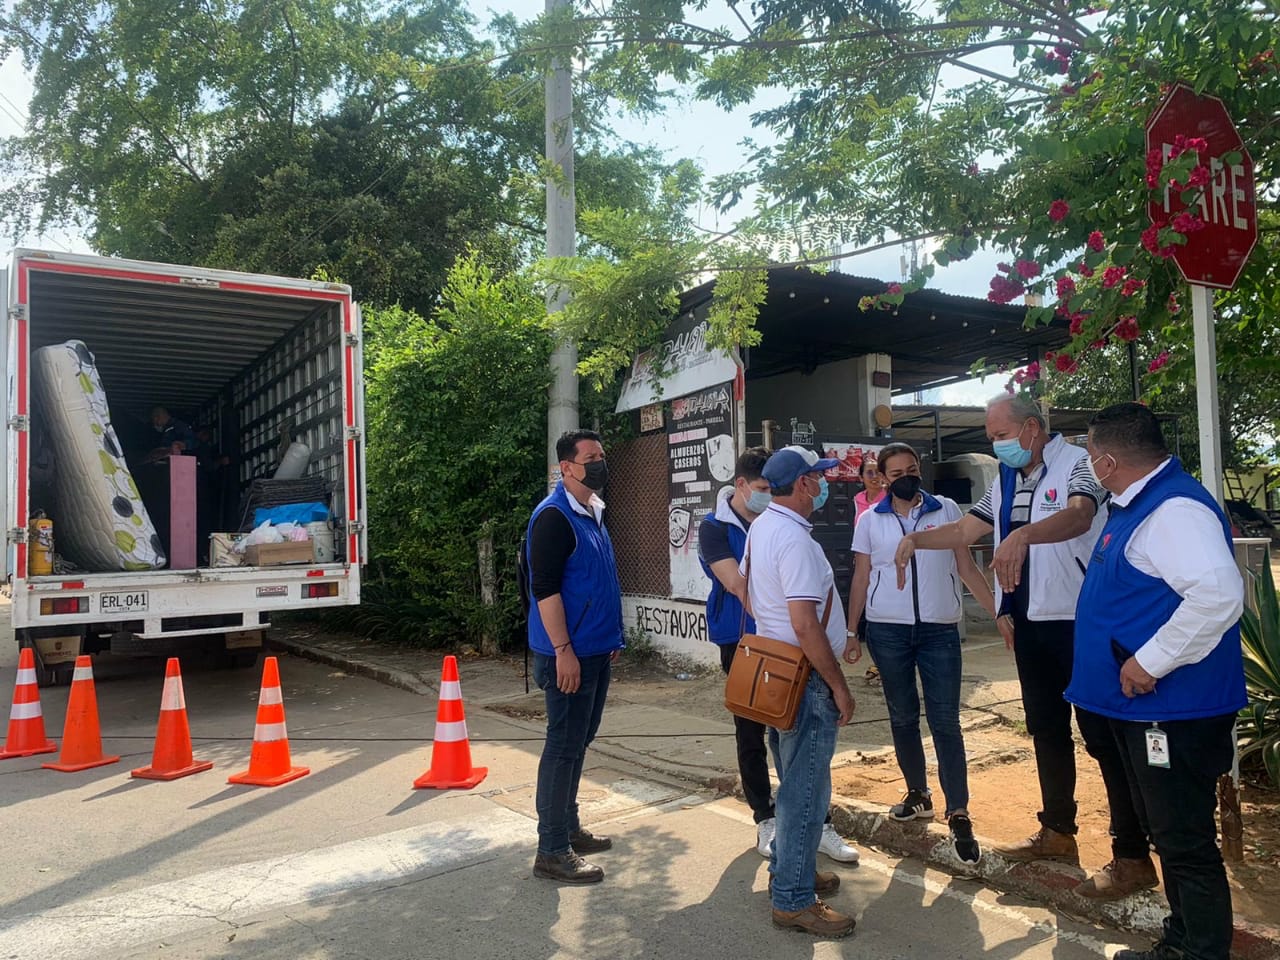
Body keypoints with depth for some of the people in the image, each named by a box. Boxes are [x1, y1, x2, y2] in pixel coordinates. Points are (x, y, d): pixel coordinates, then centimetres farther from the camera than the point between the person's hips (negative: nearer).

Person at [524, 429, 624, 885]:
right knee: (564, 746, -2)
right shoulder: (554, 516, -16)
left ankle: (569, 827, 31)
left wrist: (612, 638, 19)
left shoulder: (593, 512, 13)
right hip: (571, 654, -9)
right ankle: (552, 851, 8)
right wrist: (563, 651, -23)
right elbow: (544, 588, -21)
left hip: (597, 650, 9)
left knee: (579, 741, 17)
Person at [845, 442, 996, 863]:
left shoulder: (947, 510, 3)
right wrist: (852, 633, 2)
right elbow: (861, 579, 6)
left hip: (940, 630, -1)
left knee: (945, 722, -3)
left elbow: (967, 568, 6)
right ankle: (918, 794, 27)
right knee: (903, 718, 11)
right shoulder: (870, 520, 4)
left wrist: (998, 611, -1)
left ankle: (959, 815, 2)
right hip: (888, 631, 1)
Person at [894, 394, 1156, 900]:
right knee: (1046, 729, 16)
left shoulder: (1077, 464, -11)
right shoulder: (1005, 481, 12)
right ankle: (1057, 832, 30)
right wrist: (916, 538, -2)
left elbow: (1078, 516, -31)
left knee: (1102, 733, -3)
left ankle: (1133, 857, 7)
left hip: (1078, 619, -8)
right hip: (1029, 621, 8)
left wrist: (1022, 535, -49)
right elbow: (965, 530, 14)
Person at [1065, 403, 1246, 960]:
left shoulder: (1175, 509, -22)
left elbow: (1218, 594, -35)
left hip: (1174, 710, -11)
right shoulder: (1135, 506, 11)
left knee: (1185, 843, 2)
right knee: (1168, 835, 22)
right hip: (1142, 707, 11)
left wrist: (1151, 662, -29)